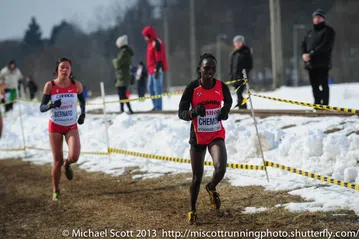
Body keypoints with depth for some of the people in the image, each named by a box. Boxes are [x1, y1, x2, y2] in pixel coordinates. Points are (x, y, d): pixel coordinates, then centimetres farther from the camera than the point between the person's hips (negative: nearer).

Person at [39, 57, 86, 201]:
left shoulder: (76, 85, -6)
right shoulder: (50, 85, -10)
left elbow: (82, 101, 15)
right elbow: (42, 107, -9)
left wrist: (83, 113, 2)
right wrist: (51, 105, -28)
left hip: (71, 126, 1)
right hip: (55, 126, -1)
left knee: (74, 156, -20)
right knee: (57, 161, 0)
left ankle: (67, 165, 18)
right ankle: (56, 191, 20)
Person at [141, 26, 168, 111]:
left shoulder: (156, 43, -14)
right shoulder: (151, 43, 17)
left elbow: (159, 58, -19)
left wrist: (157, 69, -22)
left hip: (156, 69, -11)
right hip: (152, 70, 11)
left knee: (157, 88, -9)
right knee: (150, 87, 13)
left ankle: (158, 107, -8)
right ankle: (155, 105, 18)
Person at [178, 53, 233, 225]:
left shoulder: (221, 87, -5)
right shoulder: (192, 88, -12)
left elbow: (228, 100, 18)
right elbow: (181, 113, -9)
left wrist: (225, 111, -3)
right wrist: (194, 111, -29)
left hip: (216, 136, 1)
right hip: (198, 138, -1)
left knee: (220, 168, -23)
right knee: (197, 178, 6)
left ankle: (211, 188, 13)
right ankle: (192, 210, 30)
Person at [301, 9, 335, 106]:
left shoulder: (328, 31, -1)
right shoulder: (310, 32, 21)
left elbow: (325, 46, -13)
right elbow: (304, 44, 16)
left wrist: (311, 54, -18)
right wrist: (304, 54, -6)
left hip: (322, 63, -7)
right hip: (310, 63, 7)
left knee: (323, 84, -8)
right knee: (314, 85, 8)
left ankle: (325, 104, -8)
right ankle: (317, 104, 15)